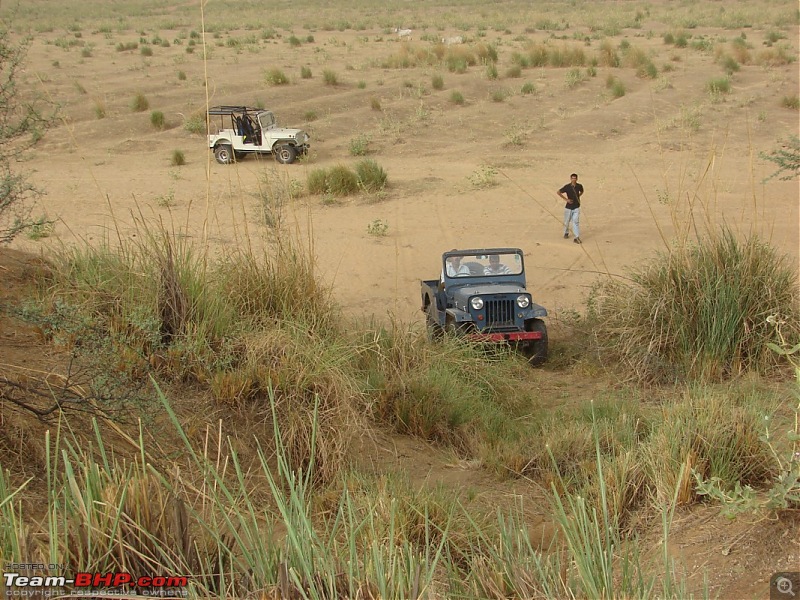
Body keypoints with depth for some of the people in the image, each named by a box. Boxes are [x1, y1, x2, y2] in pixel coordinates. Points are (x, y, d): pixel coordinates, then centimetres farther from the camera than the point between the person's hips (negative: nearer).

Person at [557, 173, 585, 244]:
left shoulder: (579, 186, -2)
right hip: (568, 207, -1)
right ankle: (566, 233, 39)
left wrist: (578, 197, 5)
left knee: (575, 222, -9)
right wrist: (566, 199, -13)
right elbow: (559, 192, -9)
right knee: (567, 221, 13)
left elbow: (581, 192, 21)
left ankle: (577, 238, -11)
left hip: (576, 207, 1)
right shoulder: (567, 187, -12)